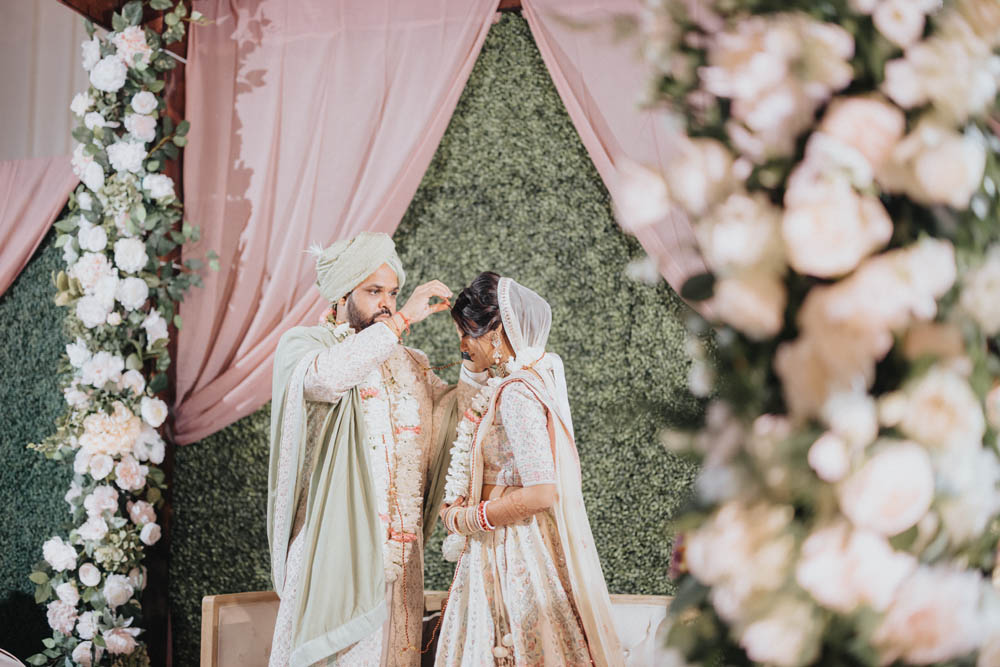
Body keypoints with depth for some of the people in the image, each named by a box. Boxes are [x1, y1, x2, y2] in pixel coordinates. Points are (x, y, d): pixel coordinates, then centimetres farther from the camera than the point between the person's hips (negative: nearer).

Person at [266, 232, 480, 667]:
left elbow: (457, 412, 12)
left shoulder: (408, 364, 18)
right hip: (334, 544, -5)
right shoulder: (302, 344, 2)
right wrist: (403, 319, -19)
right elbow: (326, 377, -22)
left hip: (398, 546, 5)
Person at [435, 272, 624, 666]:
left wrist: (463, 519, -14)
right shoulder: (531, 379, 11)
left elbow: (541, 492, -26)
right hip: (504, 553, 9)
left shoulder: (516, 394, -19)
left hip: (517, 556, -9)